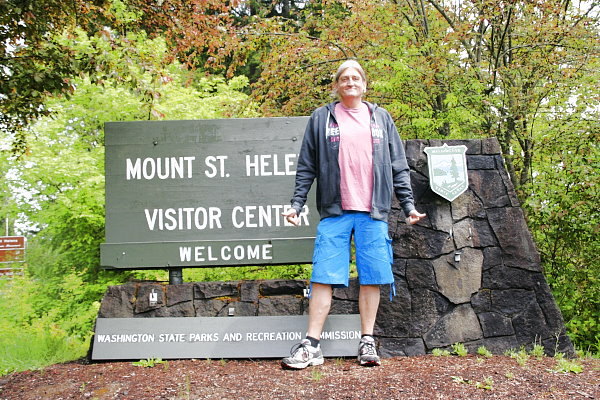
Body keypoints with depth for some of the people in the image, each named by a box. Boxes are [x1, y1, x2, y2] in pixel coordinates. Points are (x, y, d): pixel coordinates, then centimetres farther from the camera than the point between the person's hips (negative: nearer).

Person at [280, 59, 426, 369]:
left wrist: (408, 205, 6)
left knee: (372, 277, 2)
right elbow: (306, 167, 7)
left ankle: (367, 343, 13)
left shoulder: (381, 118, 14)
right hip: (334, 211, -1)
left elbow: (398, 167, 13)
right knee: (323, 277, -4)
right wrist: (296, 204, -1)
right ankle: (311, 346, 2)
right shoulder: (321, 118, 9)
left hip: (372, 212, 2)